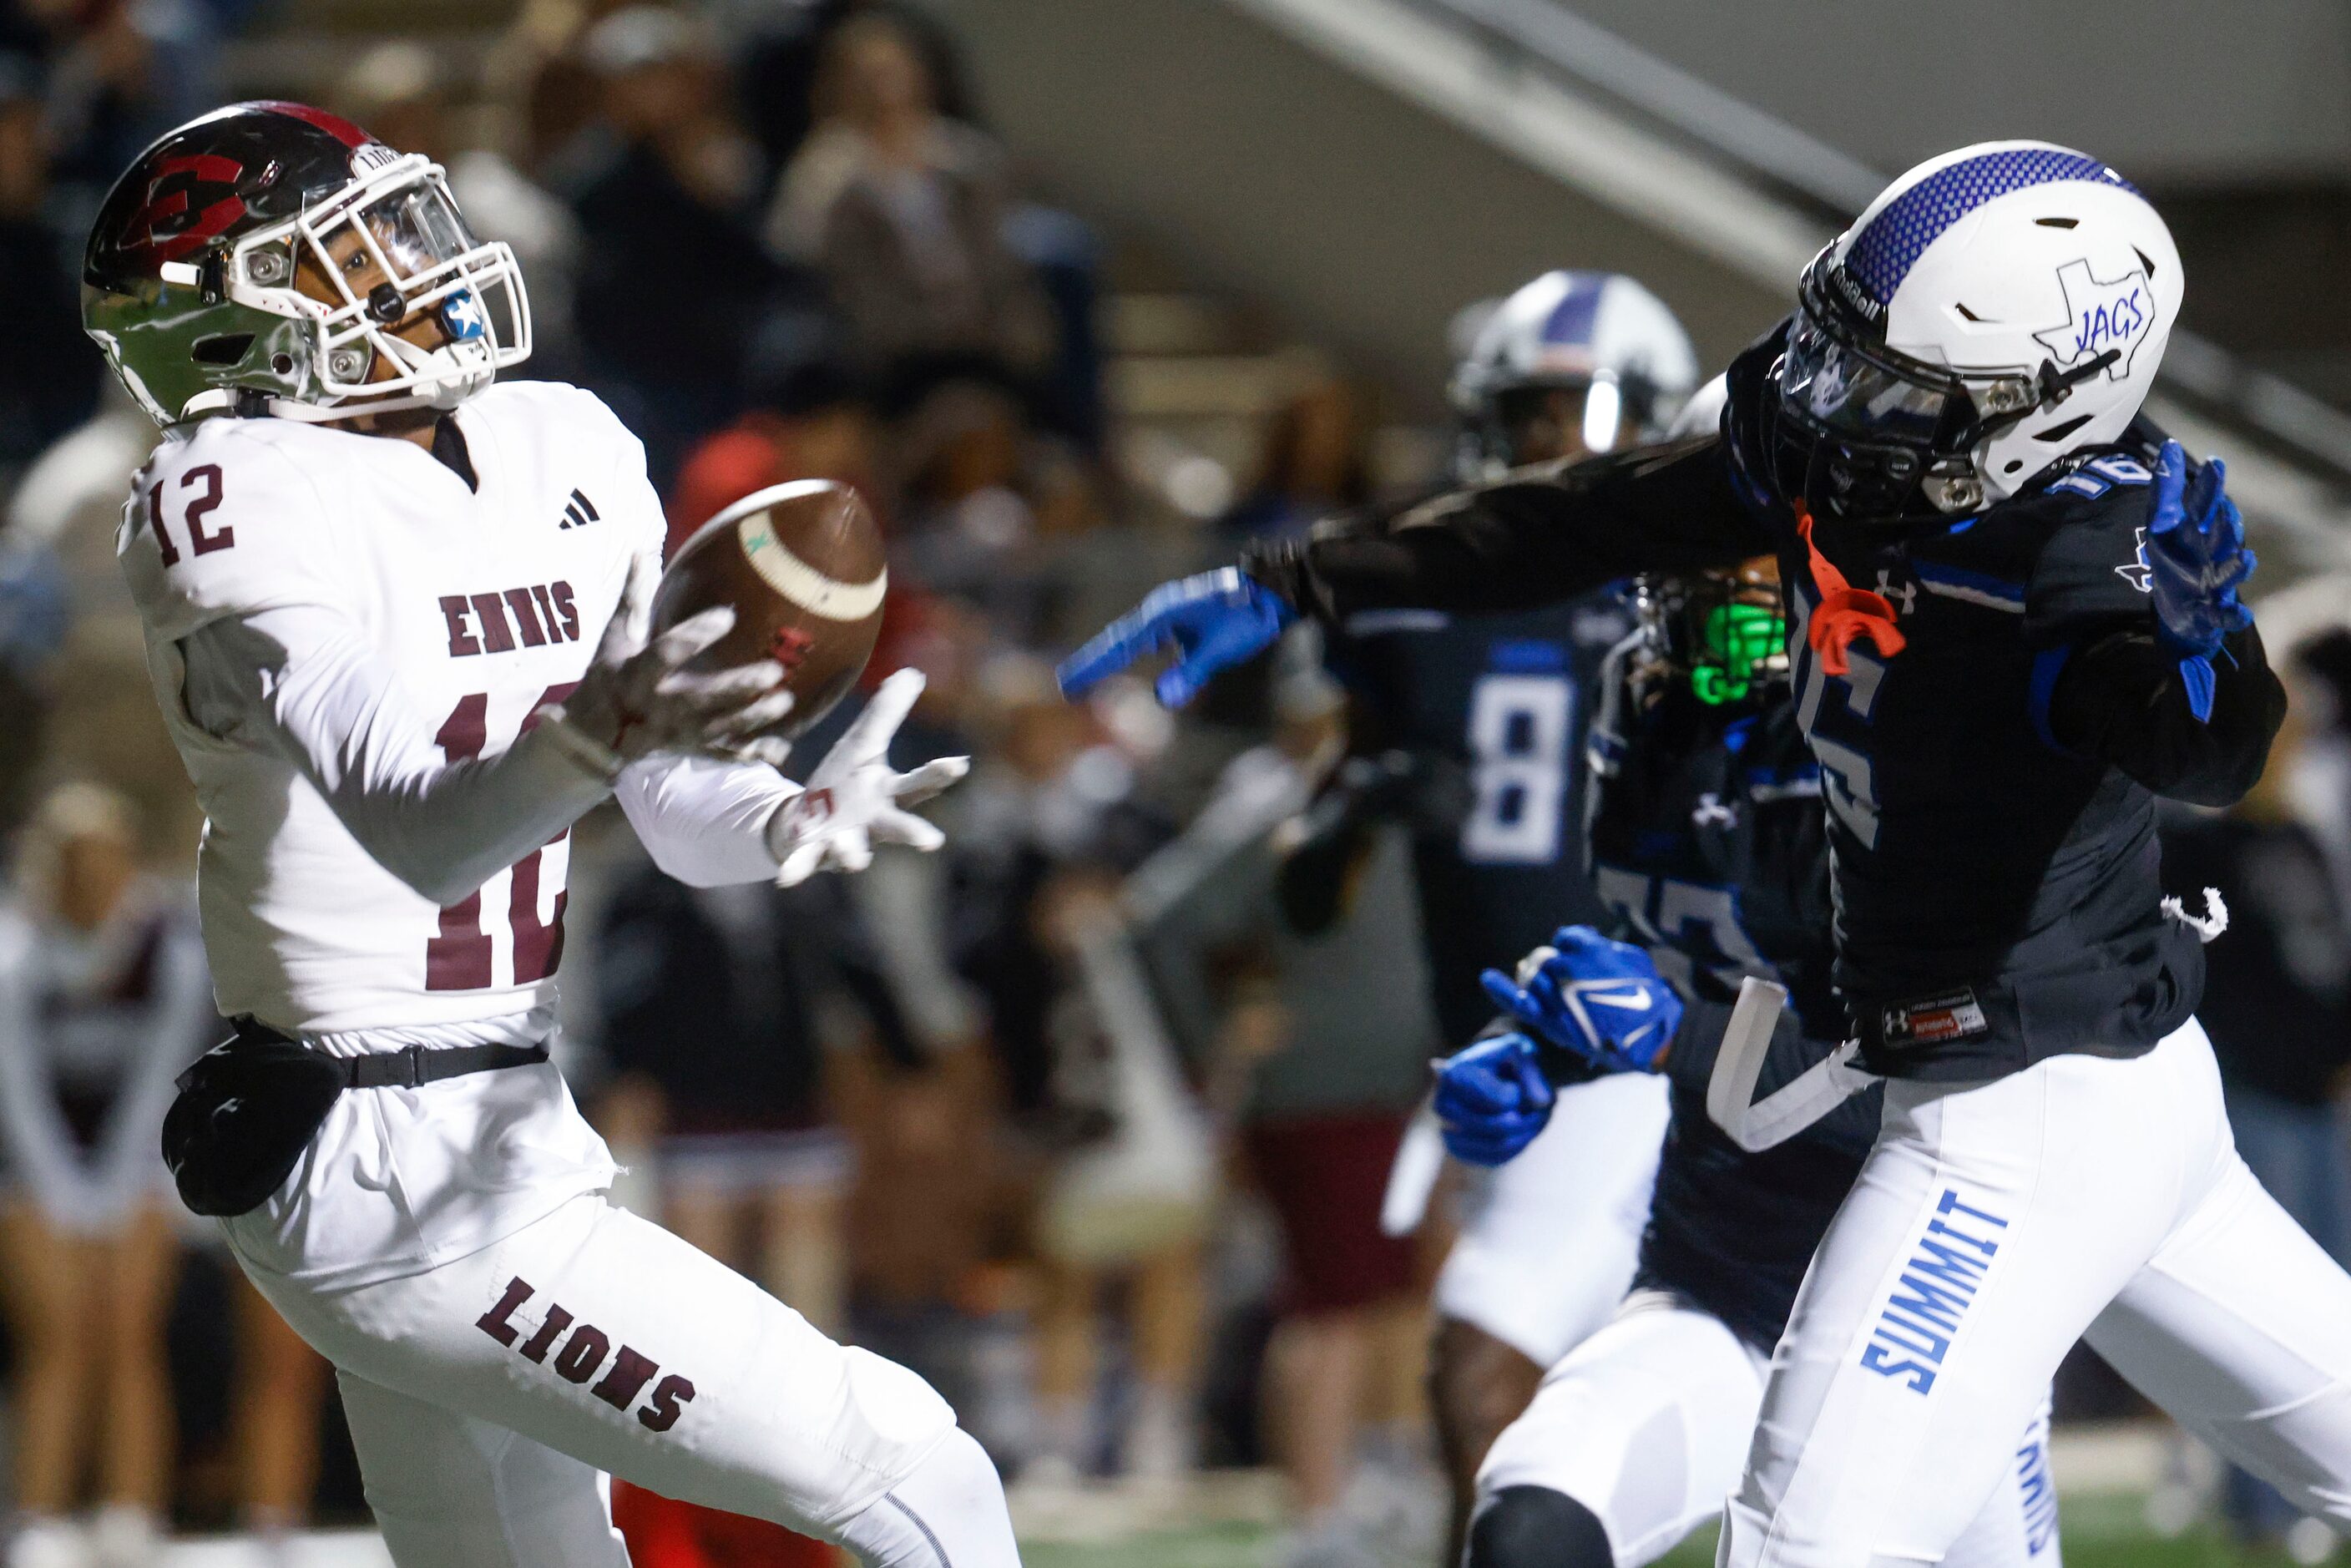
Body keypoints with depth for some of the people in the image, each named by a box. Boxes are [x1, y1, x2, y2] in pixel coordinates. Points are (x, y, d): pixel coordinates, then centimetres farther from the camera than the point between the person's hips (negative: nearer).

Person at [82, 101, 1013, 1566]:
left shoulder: (564, 453, 8)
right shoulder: (253, 507, -16)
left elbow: (682, 816, 8)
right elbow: (424, 836, -30)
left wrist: (793, 818, -15)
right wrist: (587, 739, -49)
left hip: (509, 1141, 9)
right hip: (402, 1181, -9)